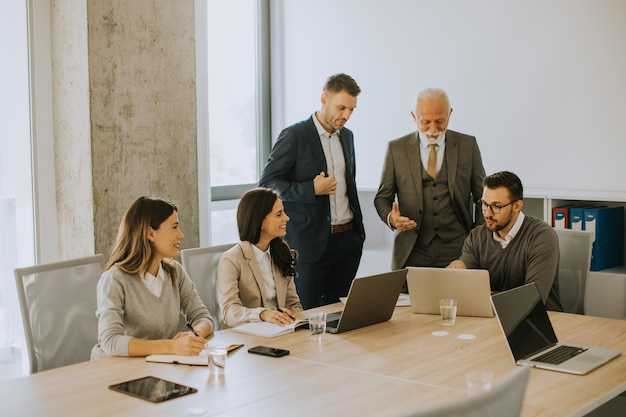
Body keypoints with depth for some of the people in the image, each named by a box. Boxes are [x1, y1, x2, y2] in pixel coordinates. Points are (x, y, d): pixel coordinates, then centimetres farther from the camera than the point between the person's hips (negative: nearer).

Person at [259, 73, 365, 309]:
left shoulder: (347, 136, 13)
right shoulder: (294, 136, -9)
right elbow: (267, 184, -11)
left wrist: (359, 229, 16)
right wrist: (312, 189, -20)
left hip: (347, 239, 6)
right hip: (311, 242, -6)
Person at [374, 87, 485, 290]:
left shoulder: (468, 145, 6)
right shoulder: (397, 149, 5)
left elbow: (482, 197, 10)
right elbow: (382, 197, 10)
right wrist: (391, 217, -12)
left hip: (457, 252, 0)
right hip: (411, 255, 0)